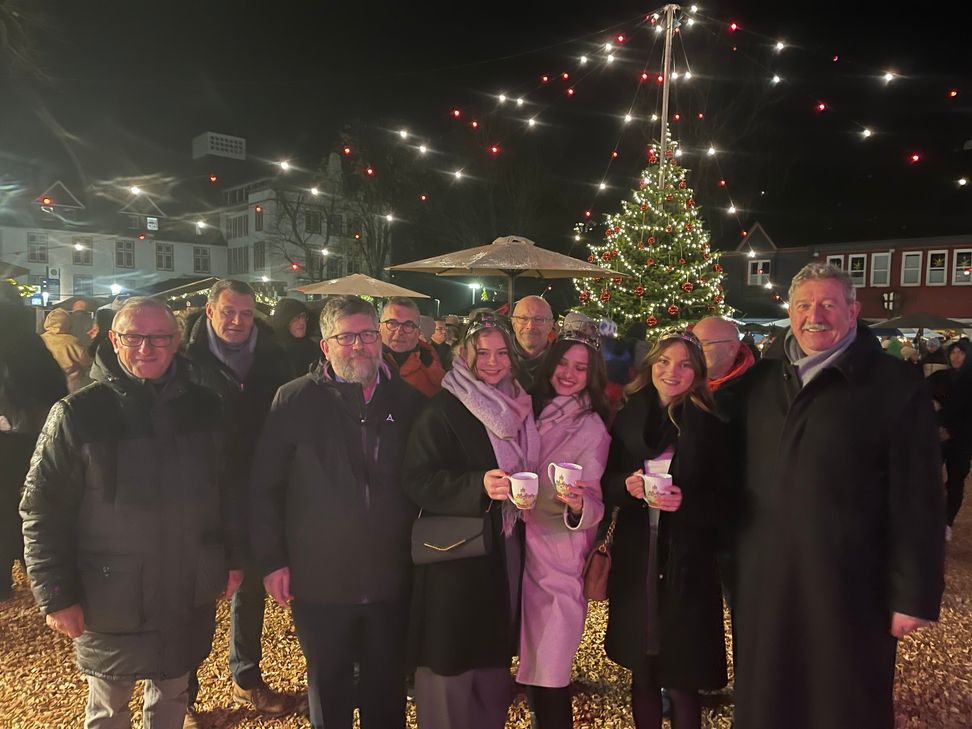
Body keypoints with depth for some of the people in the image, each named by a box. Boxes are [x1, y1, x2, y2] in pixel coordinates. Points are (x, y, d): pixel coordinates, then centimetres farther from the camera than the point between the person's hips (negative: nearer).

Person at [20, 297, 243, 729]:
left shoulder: (202, 407, -1)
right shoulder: (77, 415, -11)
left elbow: (225, 489, 6)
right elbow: (42, 509, -8)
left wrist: (233, 558, 8)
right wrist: (56, 595, -9)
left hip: (190, 599, 3)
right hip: (109, 603, -2)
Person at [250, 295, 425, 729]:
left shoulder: (408, 400, 1)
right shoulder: (295, 400, -6)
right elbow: (265, 487, -4)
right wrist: (271, 561, -6)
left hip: (391, 579, 2)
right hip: (319, 580, -1)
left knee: (388, 692, 18)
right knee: (330, 692, 18)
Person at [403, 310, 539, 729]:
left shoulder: (518, 408, 10)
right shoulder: (443, 410, -10)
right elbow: (418, 480, -17)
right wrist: (479, 486, -28)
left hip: (506, 553, 6)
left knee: (495, 660, 15)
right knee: (452, 666, 2)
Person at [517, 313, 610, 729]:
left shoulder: (592, 429, -8)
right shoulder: (532, 408, 5)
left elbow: (593, 504, -13)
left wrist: (579, 506, -33)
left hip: (557, 553, -5)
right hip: (520, 543, 5)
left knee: (549, 669, 0)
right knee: (529, 658, 15)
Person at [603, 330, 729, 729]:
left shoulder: (711, 427, -4)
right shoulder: (627, 418, 3)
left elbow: (724, 503, -2)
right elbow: (606, 485, 7)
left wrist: (685, 502, -20)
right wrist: (627, 486, -14)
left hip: (687, 565, -2)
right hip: (635, 560, 2)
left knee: (682, 681, 6)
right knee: (642, 674, 14)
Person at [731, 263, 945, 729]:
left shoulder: (896, 389, -10)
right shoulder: (760, 380, 4)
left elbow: (917, 502, -10)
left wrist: (915, 594, -10)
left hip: (847, 582, -4)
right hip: (763, 575, 4)